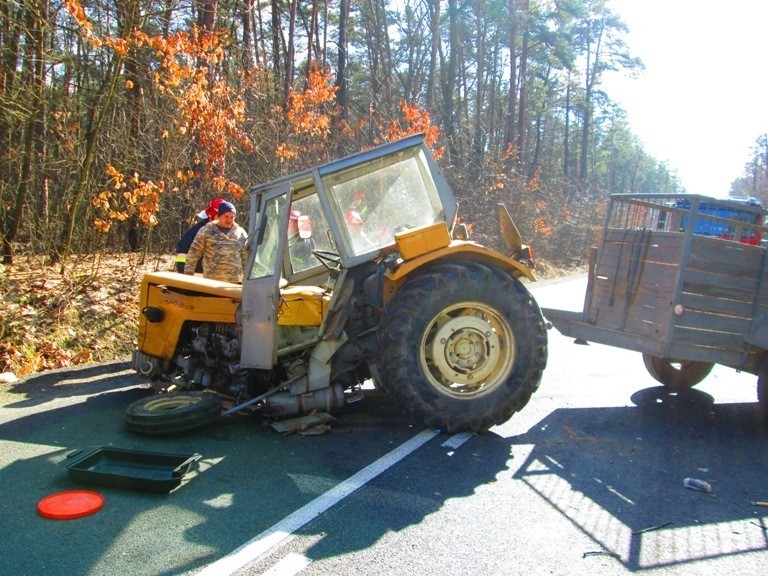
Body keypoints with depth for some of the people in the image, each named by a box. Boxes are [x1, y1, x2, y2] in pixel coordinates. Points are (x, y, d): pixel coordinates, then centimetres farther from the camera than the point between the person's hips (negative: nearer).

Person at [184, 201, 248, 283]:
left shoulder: (241, 233, 8)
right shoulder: (206, 231, 1)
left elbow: (246, 257, 12)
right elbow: (194, 253, 2)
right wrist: (188, 275, -3)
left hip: (234, 281, 2)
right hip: (211, 281, -2)